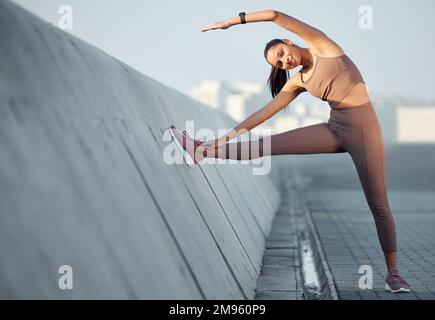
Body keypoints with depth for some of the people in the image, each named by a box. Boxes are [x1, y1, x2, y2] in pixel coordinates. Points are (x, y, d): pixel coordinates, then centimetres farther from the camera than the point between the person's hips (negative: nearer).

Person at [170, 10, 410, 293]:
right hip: (334, 129, 5)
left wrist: (232, 21, -2)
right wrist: (227, 136, 6)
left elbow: (275, 15, -8)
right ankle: (204, 151, -9)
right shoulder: (297, 82, 12)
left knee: (378, 204, -3)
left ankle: (393, 272, 5)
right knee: (272, 144, -10)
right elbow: (265, 112, 10)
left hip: (364, 127, -5)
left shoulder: (320, 44, 0)